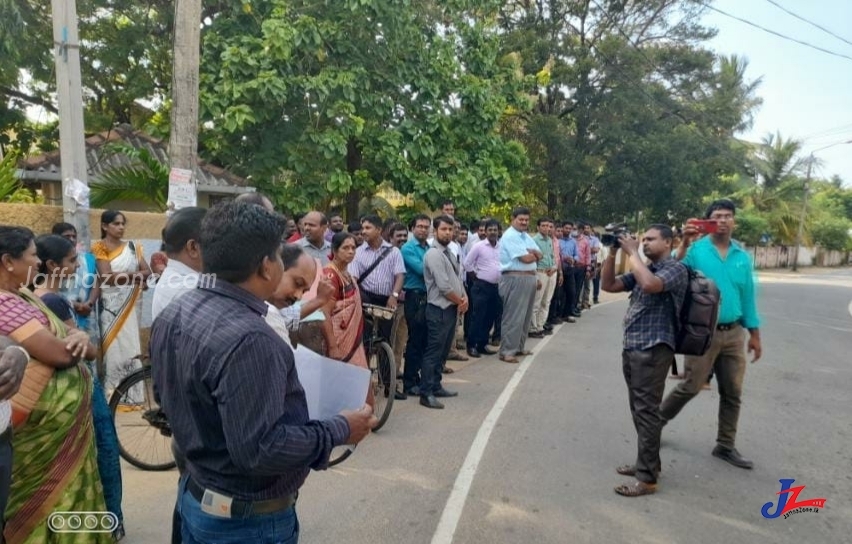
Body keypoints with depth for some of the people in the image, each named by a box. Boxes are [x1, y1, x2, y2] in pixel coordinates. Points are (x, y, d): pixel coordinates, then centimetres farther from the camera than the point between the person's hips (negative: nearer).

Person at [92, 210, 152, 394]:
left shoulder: (133, 247, 12)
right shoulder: (99, 247, -3)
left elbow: (147, 271, 2)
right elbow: (107, 277, -15)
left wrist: (123, 276, -13)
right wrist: (135, 276, -10)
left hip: (130, 305, 5)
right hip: (110, 306, -4)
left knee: (131, 348, 5)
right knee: (113, 350, -3)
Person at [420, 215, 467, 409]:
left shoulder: (449, 253, 14)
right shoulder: (434, 255, -16)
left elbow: (457, 278, 17)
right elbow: (444, 286, -21)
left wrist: (464, 297, -1)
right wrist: (460, 302, -9)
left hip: (452, 308, 10)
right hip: (439, 310, -9)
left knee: (443, 351, 16)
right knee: (433, 352, -6)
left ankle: (436, 387, 27)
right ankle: (426, 394, 0)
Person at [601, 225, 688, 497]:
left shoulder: (676, 269, -7)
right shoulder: (642, 269, 17)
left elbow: (650, 285, -28)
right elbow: (608, 285, 12)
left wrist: (632, 252, -17)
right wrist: (612, 253, 3)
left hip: (653, 349, -8)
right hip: (632, 347, 8)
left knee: (647, 411, -5)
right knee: (639, 409, 16)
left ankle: (647, 478, 3)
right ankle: (647, 463, 29)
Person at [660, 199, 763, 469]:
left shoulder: (743, 257, 7)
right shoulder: (696, 250, -7)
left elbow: (748, 296, 11)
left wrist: (755, 334, 12)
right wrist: (684, 244, -34)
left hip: (733, 333, 5)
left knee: (732, 393, 11)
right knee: (690, 386, -1)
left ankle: (725, 446, 25)